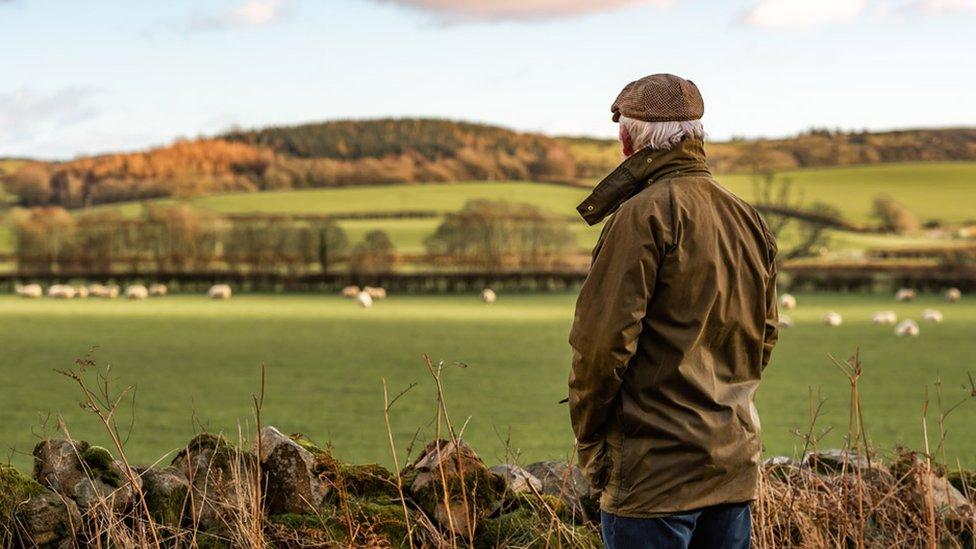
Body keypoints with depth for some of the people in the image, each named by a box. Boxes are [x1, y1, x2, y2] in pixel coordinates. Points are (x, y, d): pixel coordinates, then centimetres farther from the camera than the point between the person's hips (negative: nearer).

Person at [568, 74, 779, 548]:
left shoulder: (645, 213, -12)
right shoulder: (748, 219, 13)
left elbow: (602, 338, -16)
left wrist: (588, 438, -5)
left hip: (655, 471, -8)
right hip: (735, 464, 8)